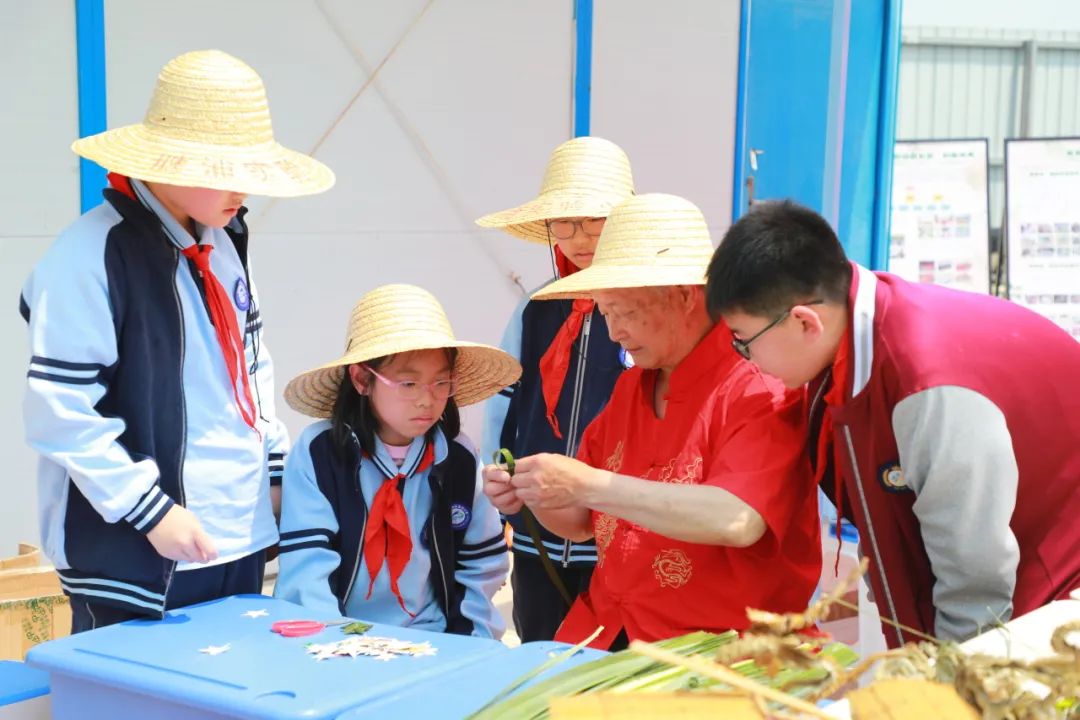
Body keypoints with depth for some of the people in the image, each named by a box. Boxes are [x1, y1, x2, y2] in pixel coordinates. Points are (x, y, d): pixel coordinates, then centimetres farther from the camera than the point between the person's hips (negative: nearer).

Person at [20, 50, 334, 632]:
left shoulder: (222, 242, 9)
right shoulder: (90, 256, -16)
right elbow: (59, 412, -18)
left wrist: (278, 465, 14)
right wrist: (151, 512, -18)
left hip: (241, 541, 8)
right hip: (134, 560, -7)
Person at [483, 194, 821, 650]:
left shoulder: (760, 386, -12)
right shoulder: (630, 386, 12)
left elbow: (738, 521, -26)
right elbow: (583, 522, 18)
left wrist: (589, 485, -26)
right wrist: (533, 497, -3)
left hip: (715, 647, -7)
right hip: (603, 634, 7)